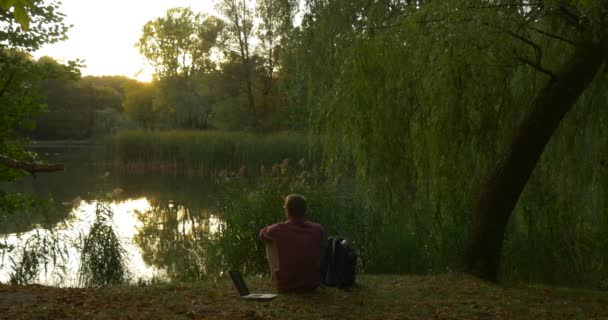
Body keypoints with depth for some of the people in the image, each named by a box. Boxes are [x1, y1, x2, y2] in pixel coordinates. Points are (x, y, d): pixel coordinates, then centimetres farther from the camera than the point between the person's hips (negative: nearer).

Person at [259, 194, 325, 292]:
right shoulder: (318, 230, -8)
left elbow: (262, 234, 10)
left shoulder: (278, 229, -15)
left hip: (285, 286, -2)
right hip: (312, 285, 2)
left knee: (270, 242, 14)